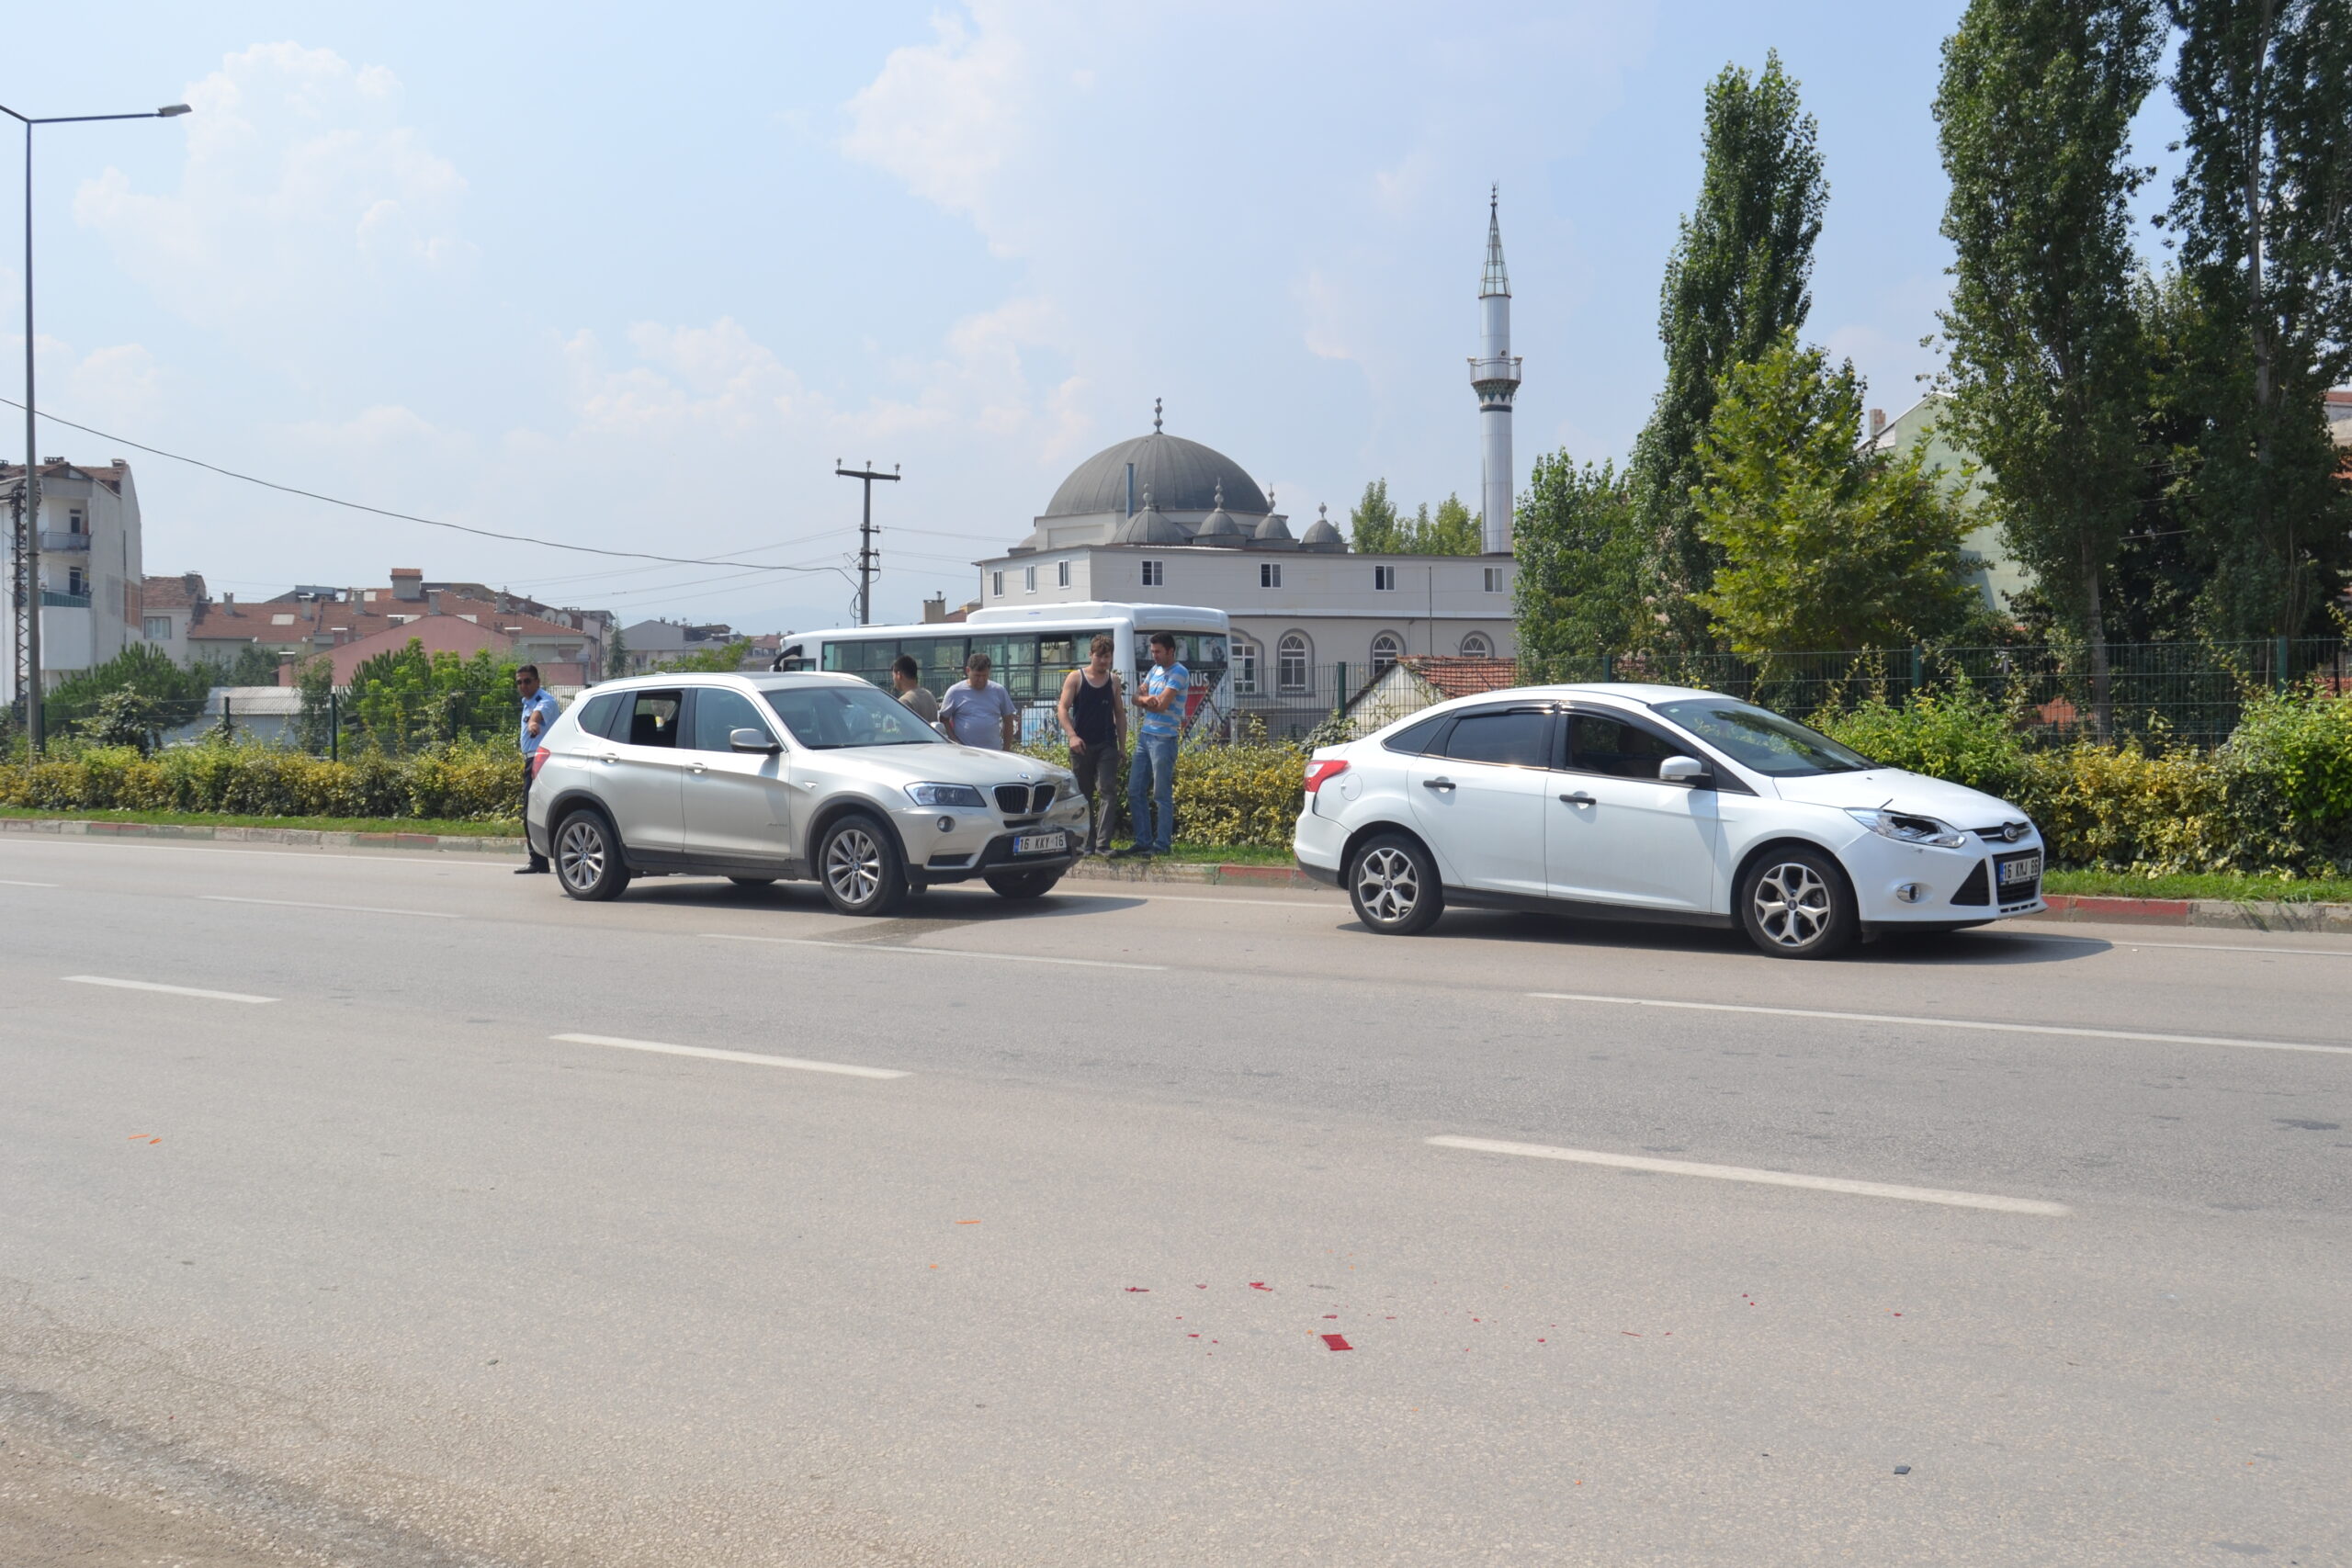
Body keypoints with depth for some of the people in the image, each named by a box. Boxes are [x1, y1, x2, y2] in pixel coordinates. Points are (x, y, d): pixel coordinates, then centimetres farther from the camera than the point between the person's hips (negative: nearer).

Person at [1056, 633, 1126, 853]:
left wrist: (1122, 745, 11)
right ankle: (1087, 843, 13)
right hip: (1081, 745, -1)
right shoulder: (1076, 678, 1)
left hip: (1107, 746, 1)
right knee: (1083, 794, 6)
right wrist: (1072, 735, -18)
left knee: (1108, 792, -11)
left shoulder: (1113, 681, 11)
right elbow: (1063, 708, -4)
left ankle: (1102, 844, -15)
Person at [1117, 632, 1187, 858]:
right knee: (1135, 791, 8)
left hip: (1164, 739, -9)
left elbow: (1161, 705, -17)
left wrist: (1145, 701, 2)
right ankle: (1143, 841, 14)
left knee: (1163, 795, -3)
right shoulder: (1154, 670, 17)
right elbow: (1137, 697, 11)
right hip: (1144, 736, 9)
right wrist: (1146, 699, -12)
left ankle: (1163, 844, 2)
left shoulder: (1179, 673, -10)